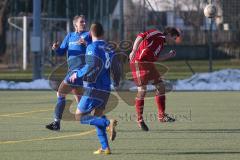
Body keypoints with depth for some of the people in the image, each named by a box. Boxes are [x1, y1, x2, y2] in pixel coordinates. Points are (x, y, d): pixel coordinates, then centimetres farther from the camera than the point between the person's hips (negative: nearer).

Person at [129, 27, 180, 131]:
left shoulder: (161, 43, 19)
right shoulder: (157, 34, -8)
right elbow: (141, 37, -23)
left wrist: (169, 55, 19)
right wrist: (134, 51, -33)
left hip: (149, 64, 10)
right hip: (139, 63, -10)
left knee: (161, 86, 7)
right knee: (142, 91, -9)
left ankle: (161, 116, 13)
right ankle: (139, 120, 1)